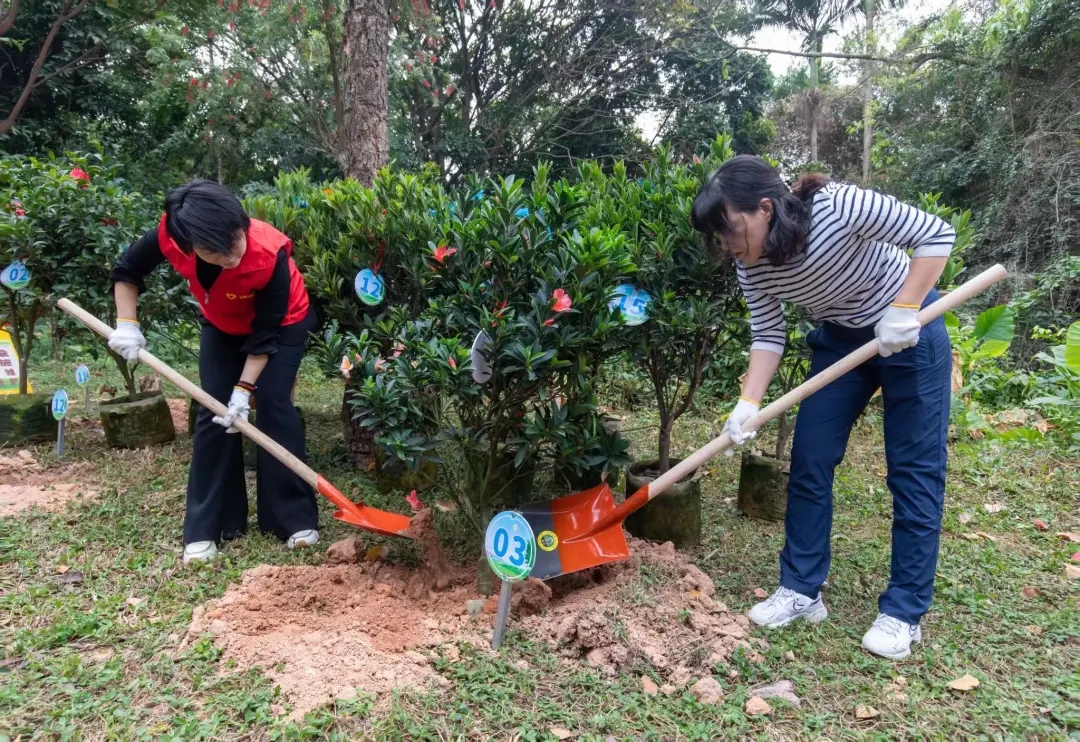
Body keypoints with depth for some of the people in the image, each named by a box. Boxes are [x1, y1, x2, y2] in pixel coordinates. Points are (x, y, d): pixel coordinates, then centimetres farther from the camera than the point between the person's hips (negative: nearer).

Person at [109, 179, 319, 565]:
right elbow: (127, 271, -8)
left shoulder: (269, 256, -39)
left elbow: (265, 335, -27)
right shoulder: (169, 236, -31)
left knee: (273, 407, -14)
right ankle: (207, 528, 4)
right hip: (222, 326, 4)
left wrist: (244, 388, -28)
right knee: (213, 412, -3)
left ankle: (295, 519, -4)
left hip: (282, 324, -3)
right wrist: (127, 325, -17)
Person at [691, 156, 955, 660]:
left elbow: (935, 235, -24)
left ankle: (904, 612, 9)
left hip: (912, 330, -5)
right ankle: (801, 591, 13)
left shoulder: (839, 206, -31)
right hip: (839, 341, 5)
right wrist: (748, 404, -23)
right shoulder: (751, 266, -15)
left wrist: (905, 311, -31)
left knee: (913, 471, -2)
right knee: (808, 462, 1)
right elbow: (768, 334, -11)